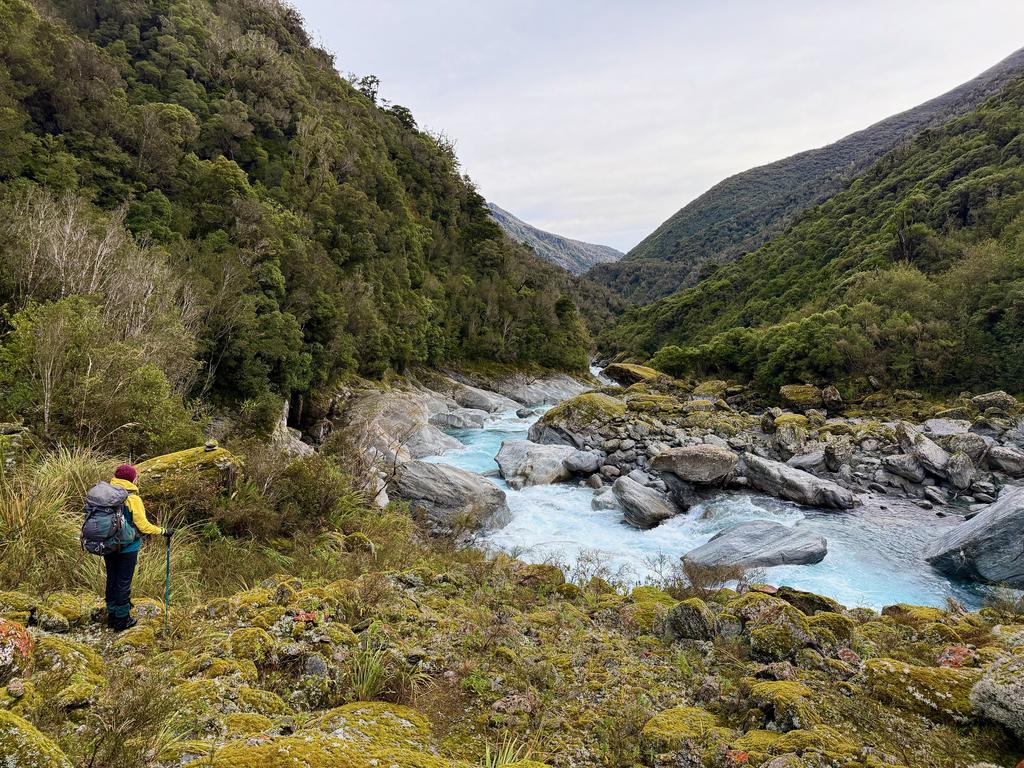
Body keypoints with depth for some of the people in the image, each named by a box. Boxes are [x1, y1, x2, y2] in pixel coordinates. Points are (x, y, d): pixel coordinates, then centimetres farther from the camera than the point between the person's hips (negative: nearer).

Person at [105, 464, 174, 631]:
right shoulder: (132, 499, -20)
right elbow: (143, 526, -19)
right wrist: (163, 531, -9)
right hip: (127, 548, -6)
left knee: (112, 580, 18)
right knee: (124, 583, 6)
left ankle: (112, 617, 30)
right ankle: (122, 620, 18)